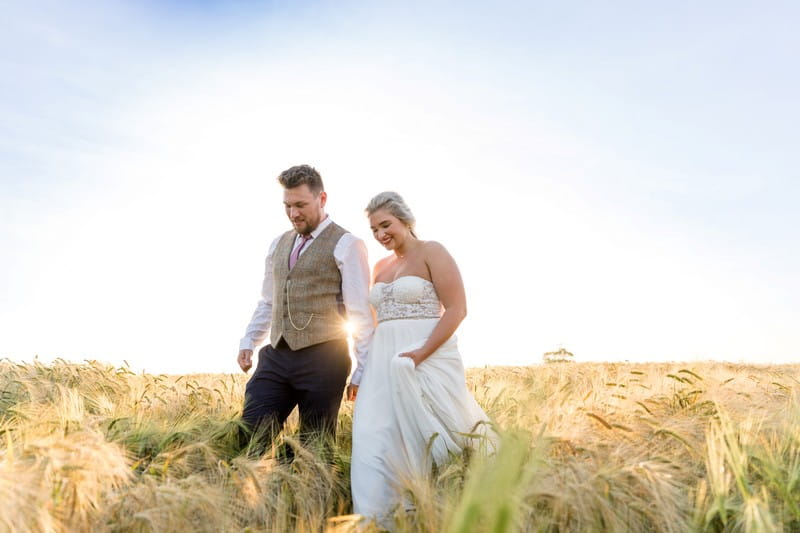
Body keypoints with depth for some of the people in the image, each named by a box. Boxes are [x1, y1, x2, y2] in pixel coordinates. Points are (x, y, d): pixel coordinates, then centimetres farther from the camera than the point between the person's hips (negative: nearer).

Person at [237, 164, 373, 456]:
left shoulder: (345, 245, -5)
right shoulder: (278, 244, 16)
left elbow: (361, 312, -8)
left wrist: (362, 372, -10)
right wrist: (248, 342, 11)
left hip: (322, 358, -5)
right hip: (276, 356, 6)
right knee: (249, 437, -1)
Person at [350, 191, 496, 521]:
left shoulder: (431, 252, -3)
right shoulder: (381, 267, 17)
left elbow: (456, 310, -12)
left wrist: (421, 354, -21)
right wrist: (367, 368, 11)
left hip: (428, 358, -6)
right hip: (384, 363, 6)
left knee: (424, 436, -2)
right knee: (375, 439, -2)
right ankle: (374, 520, 3)